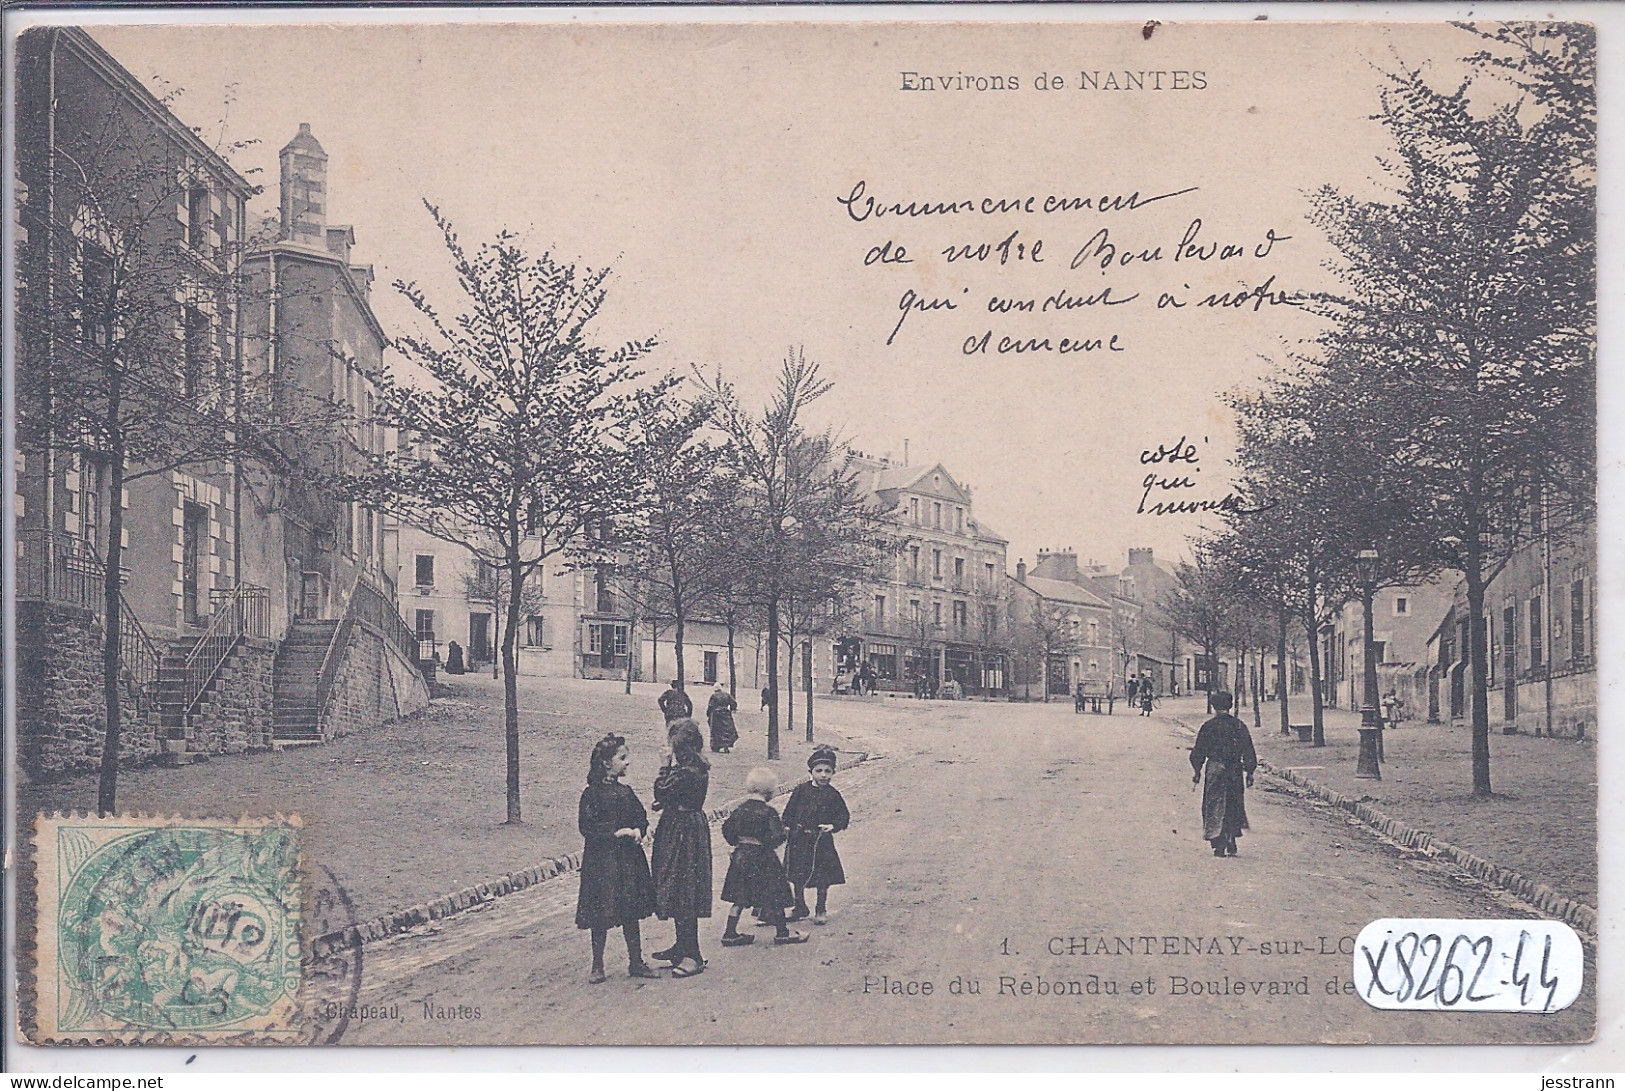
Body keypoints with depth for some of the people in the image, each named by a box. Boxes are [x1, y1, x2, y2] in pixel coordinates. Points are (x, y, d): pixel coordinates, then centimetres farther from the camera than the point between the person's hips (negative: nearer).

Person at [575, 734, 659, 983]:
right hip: (602, 860, -6)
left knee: (631, 912, 10)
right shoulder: (592, 794, -8)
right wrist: (616, 834, -18)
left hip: (629, 858, 6)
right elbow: (587, 827, -13)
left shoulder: (626, 792, 11)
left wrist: (637, 831, -9)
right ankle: (597, 966, 12)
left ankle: (636, 962, 19)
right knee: (601, 915, 0)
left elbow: (642, 818, 13)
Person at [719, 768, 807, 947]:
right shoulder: (768, 812, -15)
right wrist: (771, 844, -1)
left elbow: (727, 828, 7)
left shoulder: (741, 809, 3)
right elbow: (777, 836, -21)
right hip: (762, 858, -6)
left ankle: (730, 932, 11)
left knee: (740, 897, 12)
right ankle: (781, 932, 15)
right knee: (774, 897, 7)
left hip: (741, 856, 6)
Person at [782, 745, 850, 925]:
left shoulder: (833, 794, -1)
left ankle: (821, 910, 18)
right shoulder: (801, 791, 2)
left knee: (822, 877, 2)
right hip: (799, 839, 2)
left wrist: (833, 826, -13)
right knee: (797, 876, 8)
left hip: (822, 841, -2)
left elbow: (844, 816, 2)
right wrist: (787, 826, -4)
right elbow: (789, 811, 8)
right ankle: (800, 907, 24)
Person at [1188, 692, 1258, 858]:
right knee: (1233, 807, 15)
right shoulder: (1239, 726, 1)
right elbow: (1249, 752, 4)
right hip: (1235, 771, 3)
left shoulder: (1209, 726, -6)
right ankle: (1231, 844, 13)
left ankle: (1219, 845, -4)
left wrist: (1196, 771, 7)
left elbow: (1199, 751, -2)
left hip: (1215, 770, -3)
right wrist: (1249, 772, 11)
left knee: (1215, 807, 3)